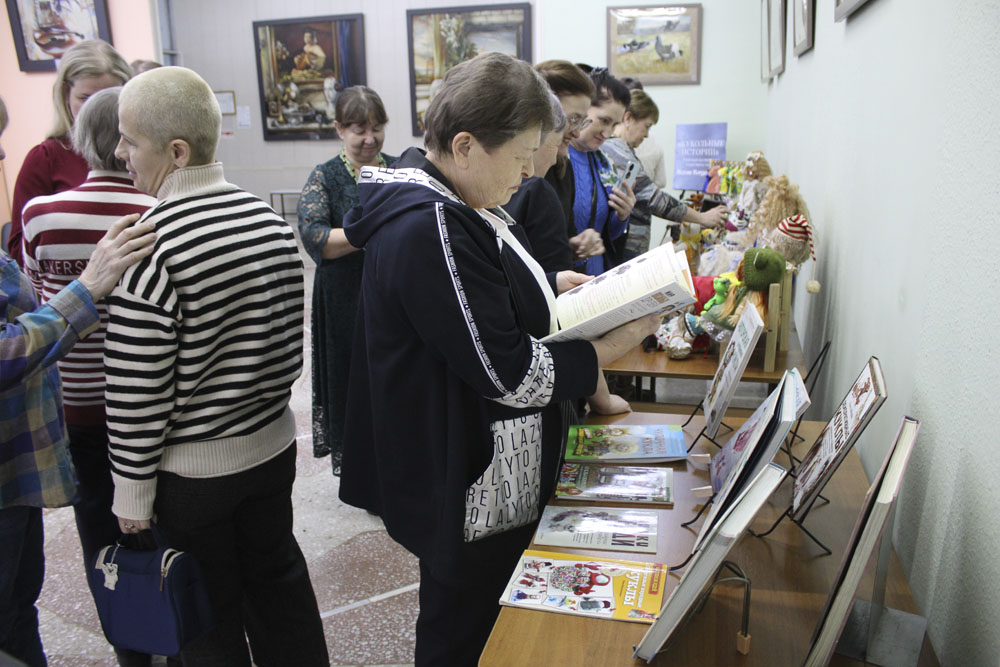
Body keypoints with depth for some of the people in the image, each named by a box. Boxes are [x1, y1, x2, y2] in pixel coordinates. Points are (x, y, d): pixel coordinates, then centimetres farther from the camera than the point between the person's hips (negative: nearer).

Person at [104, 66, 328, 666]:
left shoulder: (150, 247, -23)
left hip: (192, 467, -6)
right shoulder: (271, 219, -4)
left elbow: (136, 391, -19)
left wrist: (133, 490, -7)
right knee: (278, 575, 23)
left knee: (211, 610, 16)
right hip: (273, 444, 6)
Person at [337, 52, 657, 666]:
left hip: (492, 473, 10)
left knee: (476, 615, 27)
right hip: (470, 485, -10)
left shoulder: (457, 202, 5)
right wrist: (609, 349, -16)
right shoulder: (429, 230, -28)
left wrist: (550, 285, 7)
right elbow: (509, 373, -27)